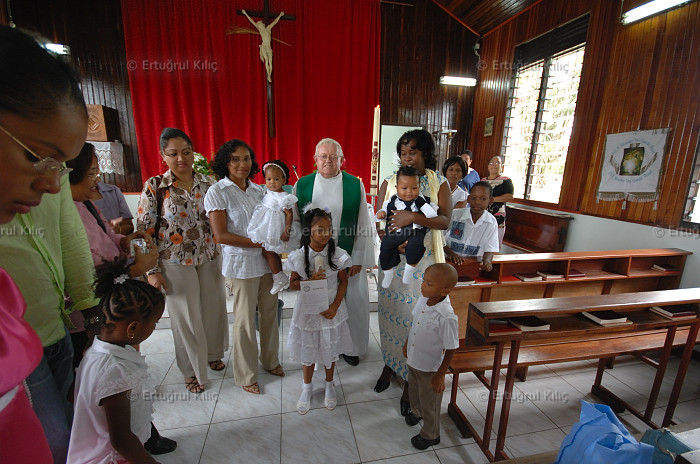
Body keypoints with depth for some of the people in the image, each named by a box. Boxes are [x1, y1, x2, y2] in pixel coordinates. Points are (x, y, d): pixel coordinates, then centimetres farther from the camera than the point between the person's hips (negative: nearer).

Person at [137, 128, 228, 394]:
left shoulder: (207, 184, 1)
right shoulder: (154, 187, -8)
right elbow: (144, 231, -7)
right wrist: (152, 270, -9)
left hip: (209, 259, 3)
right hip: (176, 264, -3)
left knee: (213, 308, 15)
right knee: (186, 317, 9)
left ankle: (212, 354, 43)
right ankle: (191, 370, 33)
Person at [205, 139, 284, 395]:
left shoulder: (259, 190, 8)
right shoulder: (217, 193, -7)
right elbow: (221, 235, -13)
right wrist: (257, 243, -15)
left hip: (267, 260, 5)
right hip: (242, 263, -5)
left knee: (269, 312, 14)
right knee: (245, 320, 7)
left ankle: (270, 360, 37)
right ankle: (246, 375, 28)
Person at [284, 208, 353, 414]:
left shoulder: (337, 254, -13)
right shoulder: (299, 256, -14)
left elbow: (343, 282, -4)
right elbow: (293, 283, -4)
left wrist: (335, 306, -12)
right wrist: (310, 281, -23)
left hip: (330, 308, 0)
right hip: (307, 309, 0)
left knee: (330, 349, 18)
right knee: (308, 350, 17)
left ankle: (329, 385, 44)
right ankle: (307, 387, 43)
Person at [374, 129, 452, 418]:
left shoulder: (439, 183, 1)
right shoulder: (389, 182, 5)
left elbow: (445, 221, -10)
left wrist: (414, 218, -24)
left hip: (424, 261, -2)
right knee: (390, 312, 11)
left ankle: (410, 379, 23)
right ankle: (390, 364, 36)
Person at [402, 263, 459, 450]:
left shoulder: (447, 317, -35)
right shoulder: (423, 300, -15)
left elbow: (450, 350, -23)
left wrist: (440, 375, -15)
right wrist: (407, 344, 14)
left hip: (430, 368, -7)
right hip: (413, 360, 7)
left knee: (429, 403, 20)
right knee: (414, 390, 33)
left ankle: (430, 435, 48)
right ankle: (416, 412, 64)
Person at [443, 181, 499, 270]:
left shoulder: (491, 222, 0)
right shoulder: (454, 215, -8)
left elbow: (489, 249, 1)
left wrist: (487, 261, -20)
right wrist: (449, 252, -17)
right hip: (450, 263, -4)